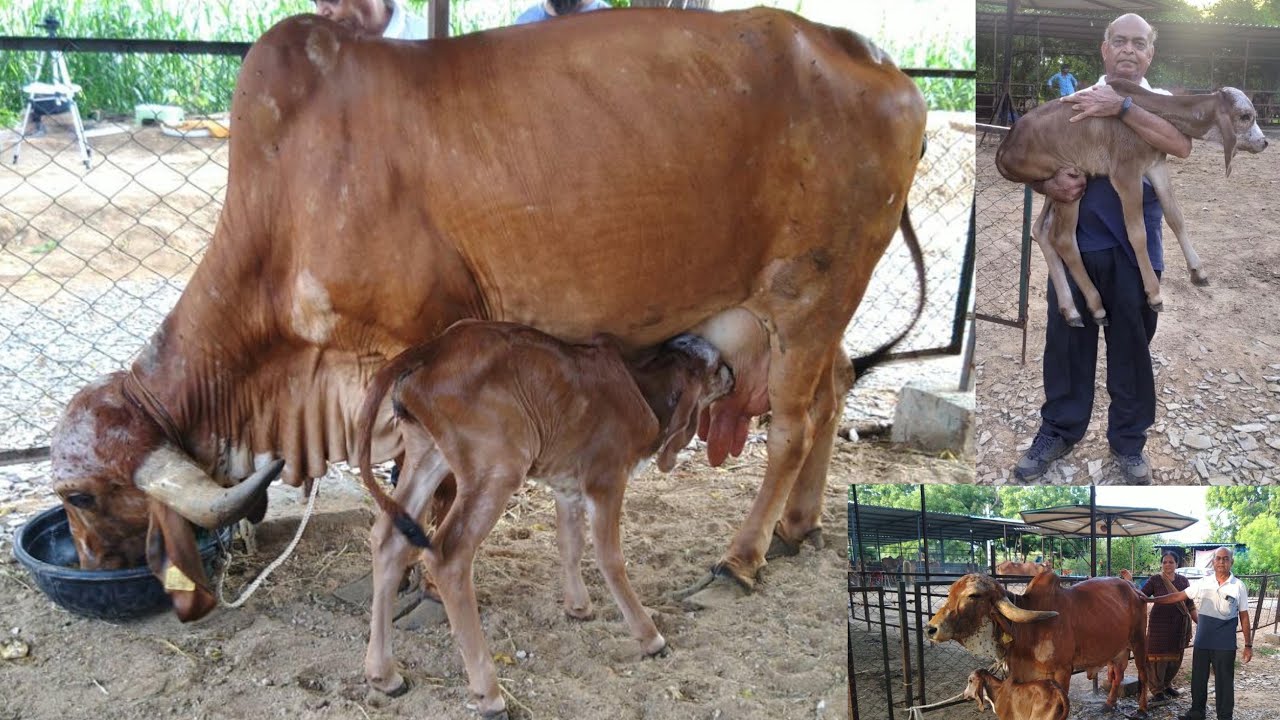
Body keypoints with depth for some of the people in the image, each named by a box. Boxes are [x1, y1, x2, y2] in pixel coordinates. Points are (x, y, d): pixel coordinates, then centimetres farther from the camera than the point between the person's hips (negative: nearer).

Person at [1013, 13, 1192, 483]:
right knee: (1066, 336, 8)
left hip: (1134, 245, -1)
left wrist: (1121, 108, -22)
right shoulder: (1075, 102, 10)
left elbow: (1182, 146, -16)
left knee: (1132, 342, 8)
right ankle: (1059, 430, 24)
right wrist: (1048, 183, -17)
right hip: (1075, 237, 1)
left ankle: (1128, 439, 23)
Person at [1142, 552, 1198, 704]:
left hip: (1179, 624, 4)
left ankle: (1167, 684, 29)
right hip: (1160, 622, -4)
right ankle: (1157, 691, 7)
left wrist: (1199, 621, 10)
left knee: (1176, 656, 11)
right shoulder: (1154, 581, -3)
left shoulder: (1183, 581, 8)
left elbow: (1190, 604, 14)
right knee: (1159, 655, -2)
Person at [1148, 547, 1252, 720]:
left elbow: (1244, 617, 0)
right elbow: (1178, 596, 7)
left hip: (1225, 643, -3)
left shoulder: (1238, 586, -3)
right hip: (1202, 641, 3)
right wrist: (1151, 600, 2)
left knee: (1224, 681, 3)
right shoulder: (1202, 583, 3)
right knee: (1198, 678, 12)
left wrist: (1248, 645, -1)